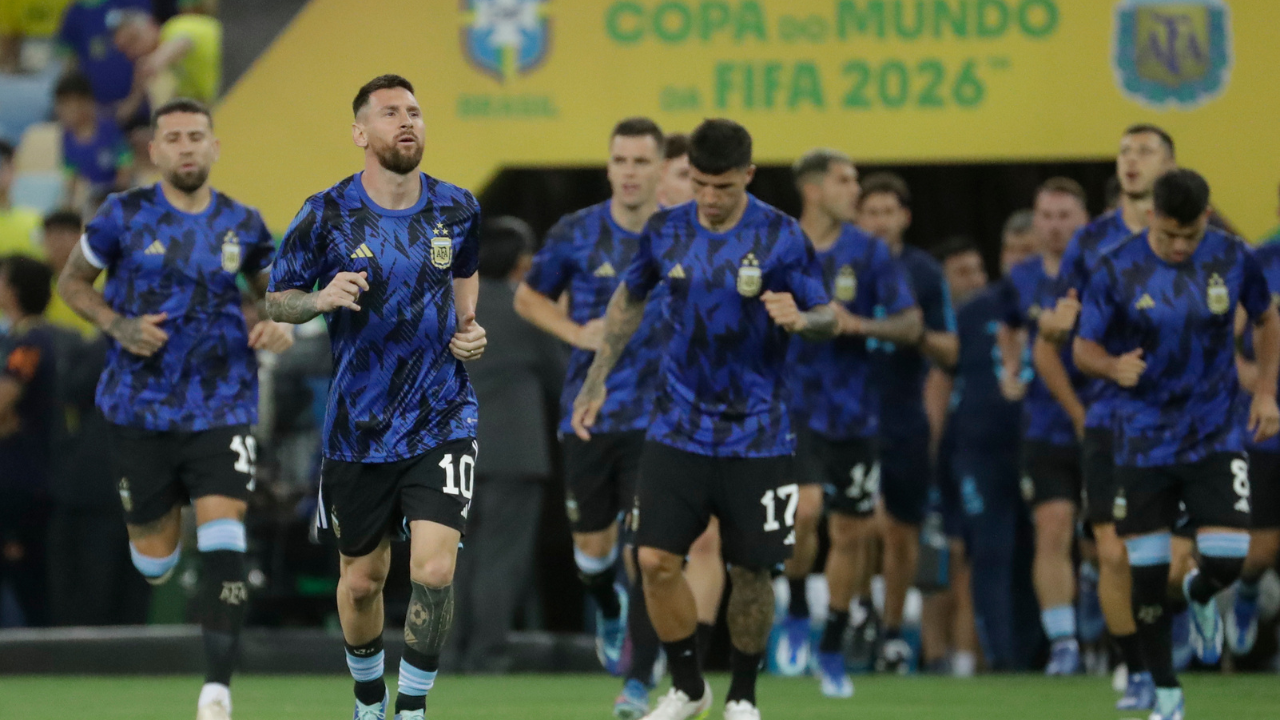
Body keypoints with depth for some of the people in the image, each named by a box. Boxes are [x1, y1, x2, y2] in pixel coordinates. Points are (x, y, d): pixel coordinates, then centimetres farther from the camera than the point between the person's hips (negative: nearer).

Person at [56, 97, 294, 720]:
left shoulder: (242, 225, 2)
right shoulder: (125, 215, -3)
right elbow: (73, 282, 8)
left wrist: (282, 325, -6)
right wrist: (117, 326, -11)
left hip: (221, 407, 0)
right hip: (141, 406, 0)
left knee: (223, 538, -17)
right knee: (153, 560, 7)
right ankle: (158, 542, 47)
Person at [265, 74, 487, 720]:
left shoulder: (457, 209, 0)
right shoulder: (327, 215, -8)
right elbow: (276, 300, 1)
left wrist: (469, 328, 5)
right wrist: (323, 299, -20)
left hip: (441, 419, 0)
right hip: (359, 424, 0)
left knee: (434, 572, -16)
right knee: (361, 580, 11)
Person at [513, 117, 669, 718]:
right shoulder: (576, 234, -2)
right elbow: (528, 297, 11)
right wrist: (576, 332, -6)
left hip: (658, 416, -2)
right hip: (589, 413, 2)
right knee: (592, 546, 9)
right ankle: (610, 611, 44)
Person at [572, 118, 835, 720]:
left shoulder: (780, 236, -10)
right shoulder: (666, 231, -1)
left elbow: (828, 319, -6)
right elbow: (630, 300, 17)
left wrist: (801, 319, -29)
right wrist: (596, 382, 17)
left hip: (756, 436, -2)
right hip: (678, 430, 2)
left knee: (749, 569, 2)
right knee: (656, 561, -7)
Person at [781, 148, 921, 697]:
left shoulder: (869, 253, 0)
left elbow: (911, 324, -2)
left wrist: (859, 323, -17)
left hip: (852, 413, 2)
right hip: (794, 405, -2)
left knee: (850, 532, 7)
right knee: (805, 508, -26)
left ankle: (832, 650, 25)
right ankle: (797, 611, 0)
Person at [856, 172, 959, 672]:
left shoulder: (924, 273, 2)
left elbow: (949, 353, 2)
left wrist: (917, 334, -17)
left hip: (906, 421, 1)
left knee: (903, 534, 8)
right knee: (873, 523, -17)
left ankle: (893, 631, 24)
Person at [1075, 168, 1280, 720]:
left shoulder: (1234, 259, -5)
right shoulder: (1117, 270, -11)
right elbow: (1083, 347, -3)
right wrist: (1113, 366, -25)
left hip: (1216, 439, 1)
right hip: (1144, 442, -1)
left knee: (1226, 561, -10)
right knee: (1147, 573, -1)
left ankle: (1201, 595, 29)